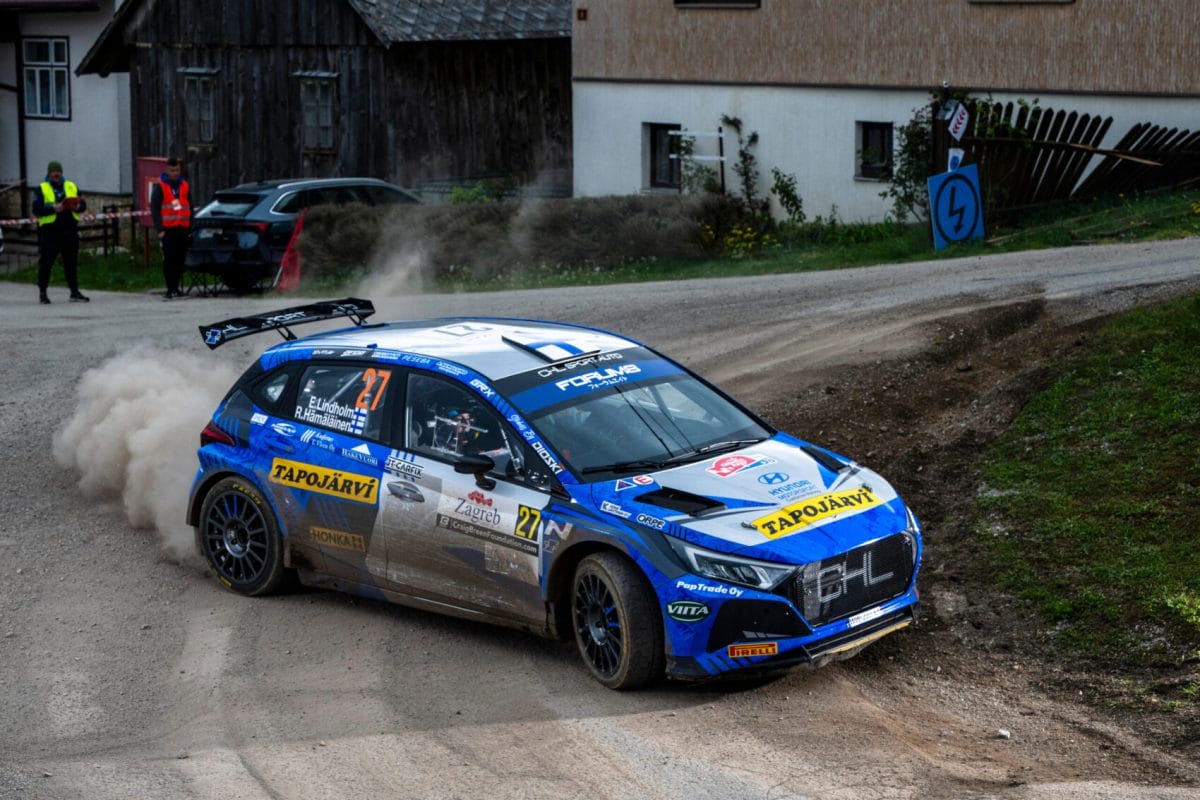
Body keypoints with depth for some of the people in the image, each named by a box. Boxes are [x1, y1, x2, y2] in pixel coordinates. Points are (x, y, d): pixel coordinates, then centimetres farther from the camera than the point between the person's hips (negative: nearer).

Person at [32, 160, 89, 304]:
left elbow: (83, 204, 15)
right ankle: (42, 292, 6)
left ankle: (75, 292, 10)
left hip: (70, 231, 3)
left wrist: (78, 207, -8)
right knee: (45, 263, -2)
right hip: (49, 232, -3)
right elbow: (36, 210, -6)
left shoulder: (71, 187, 15)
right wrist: (53, 208, -19)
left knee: (71, 263, 6)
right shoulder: (41, 189, 4)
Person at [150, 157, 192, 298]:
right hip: (168, 229, -4)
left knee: (180, 260, 4)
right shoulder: (160, 187, 1)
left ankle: (176, 287, 12)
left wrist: (190, 228, 11)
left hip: (183, 229, 4)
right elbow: (154, 209, -2)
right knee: (169, 260, -7)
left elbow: (190, 207, 18)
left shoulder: (184, 185, 15)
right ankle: (170, 288, -5)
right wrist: (160, 229, -10)